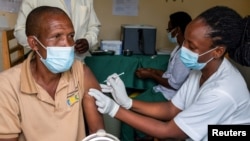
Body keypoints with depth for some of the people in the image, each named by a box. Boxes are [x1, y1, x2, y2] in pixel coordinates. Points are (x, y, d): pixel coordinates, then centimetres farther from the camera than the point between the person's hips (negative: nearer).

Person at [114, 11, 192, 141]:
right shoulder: (180, 48, 7)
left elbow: (175, 84, -23)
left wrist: (151, 76, -12)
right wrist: (153, 71, 4)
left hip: (168, 96, -9)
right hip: (162, 90, 9)